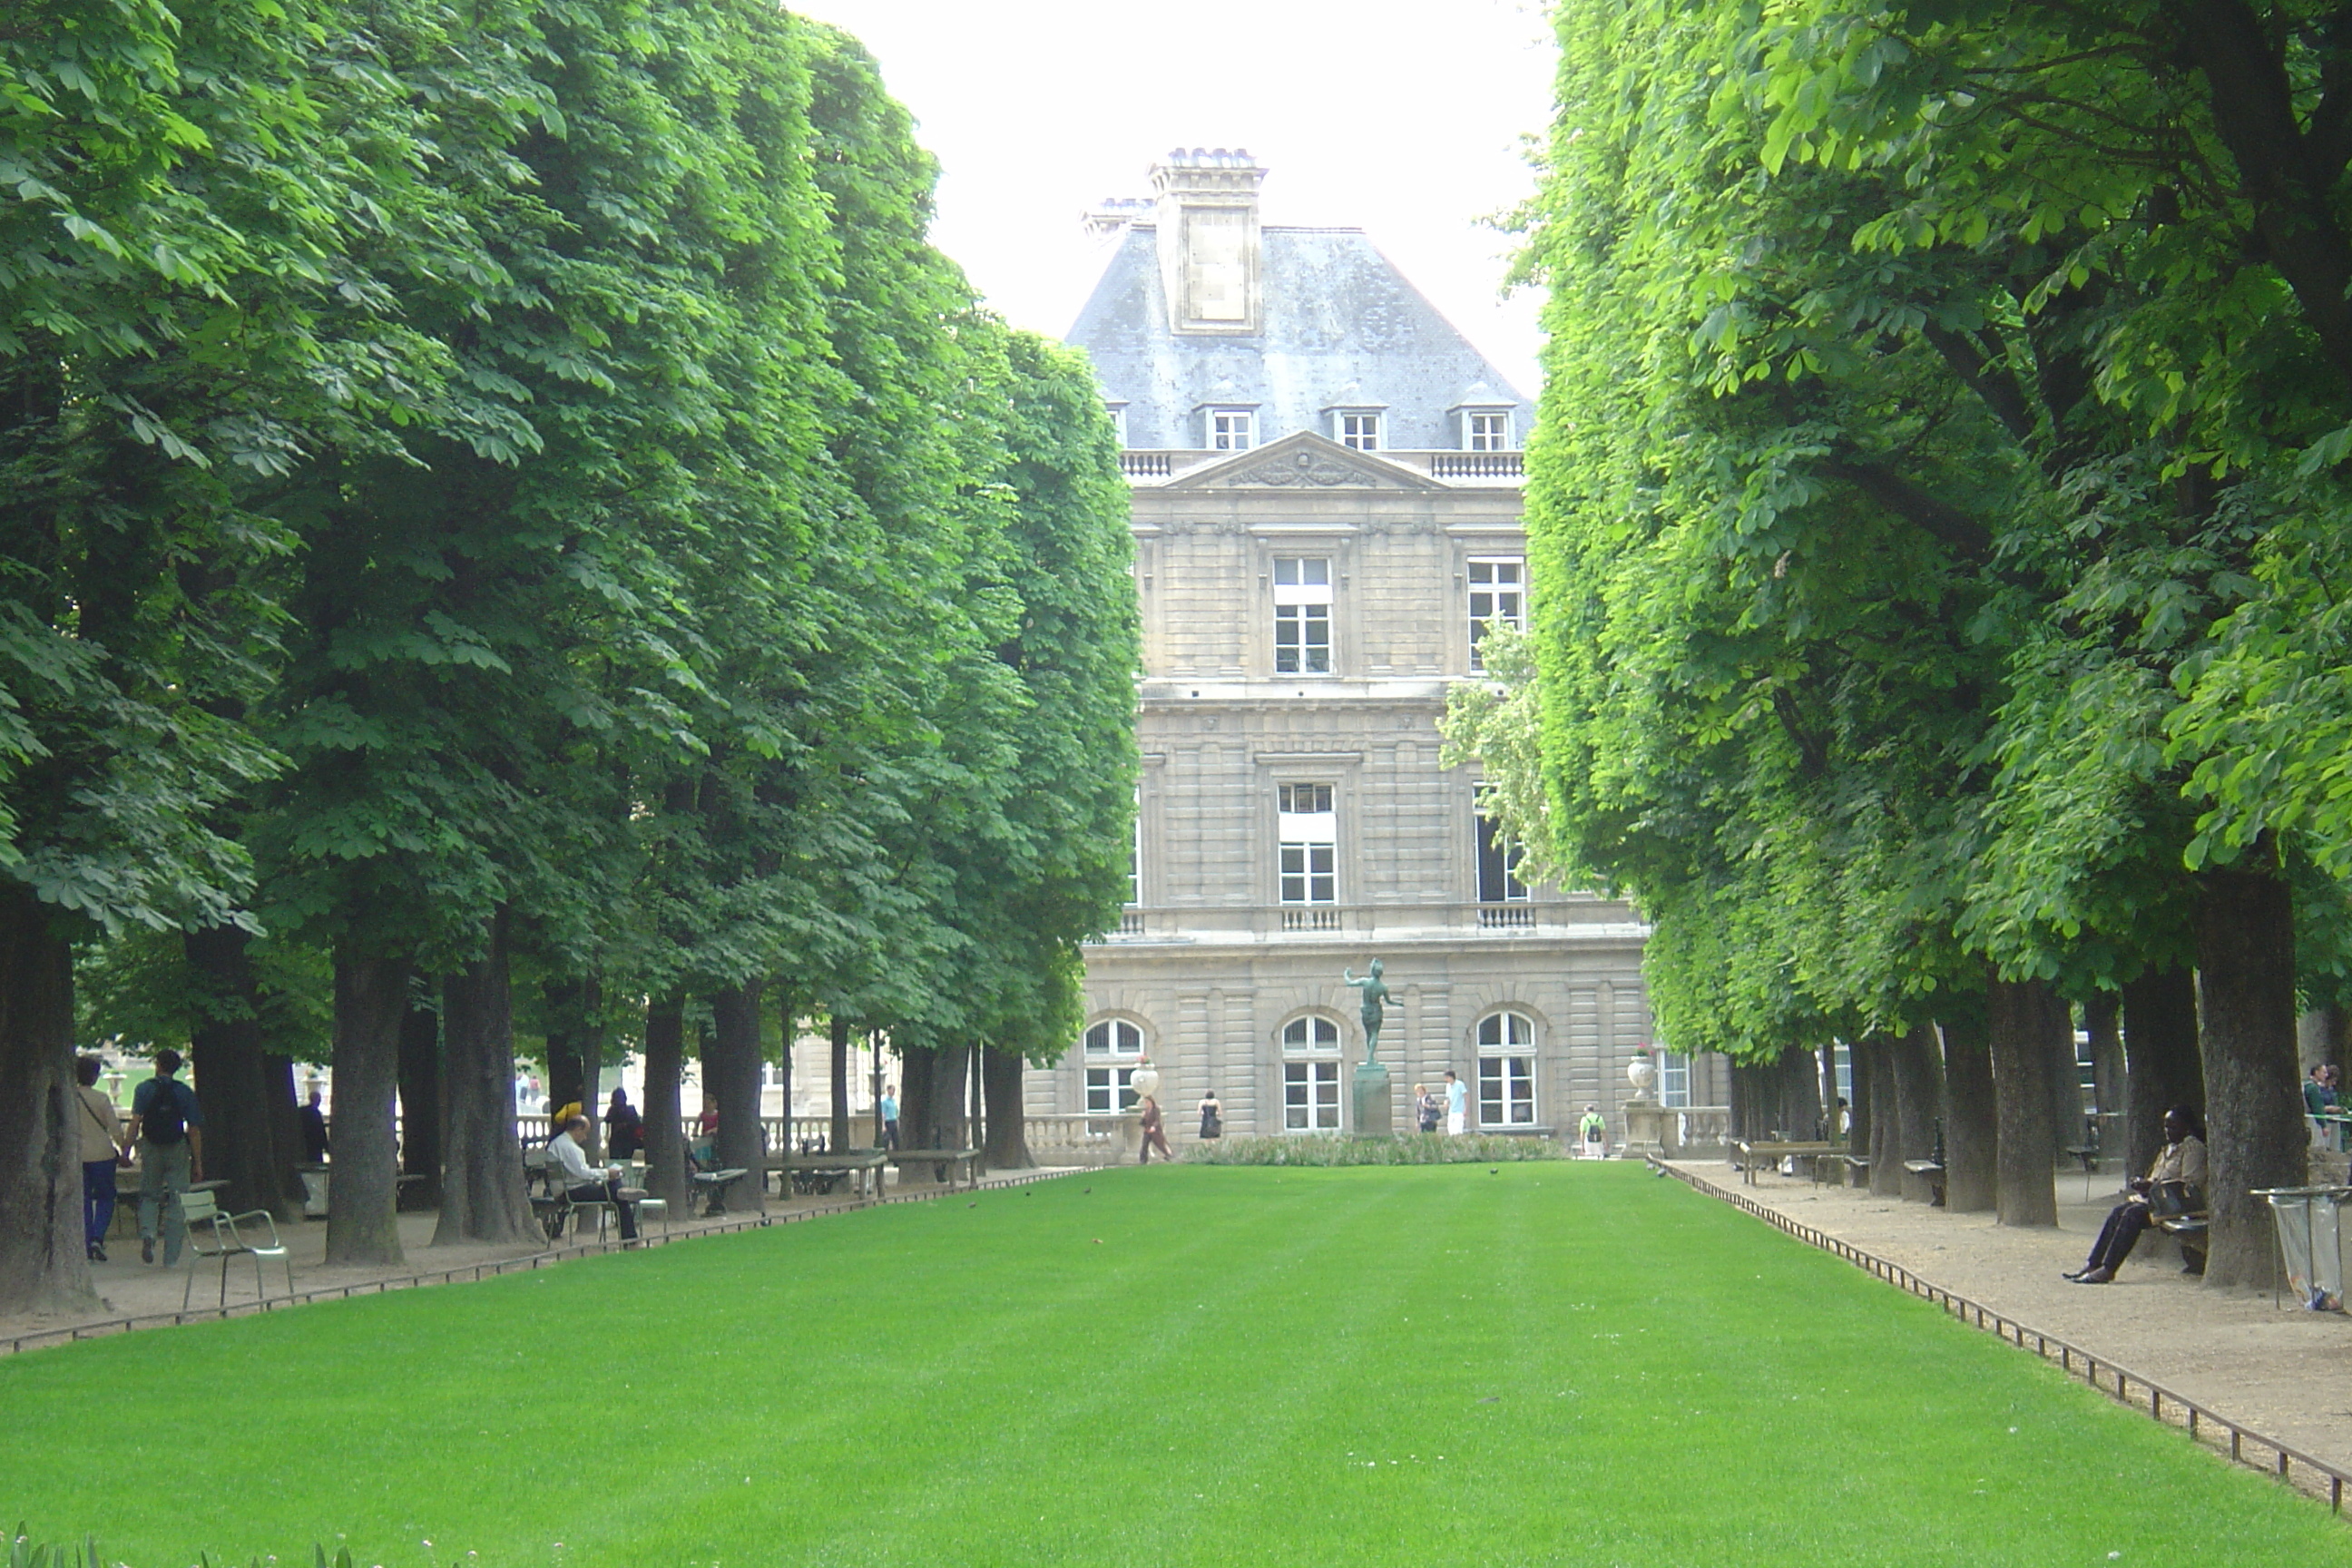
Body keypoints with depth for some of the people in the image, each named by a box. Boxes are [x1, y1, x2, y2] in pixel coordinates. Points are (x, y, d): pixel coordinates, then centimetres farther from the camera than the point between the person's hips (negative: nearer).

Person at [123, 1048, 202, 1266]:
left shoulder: (144, 1090, 0)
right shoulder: (185, 1093, 2)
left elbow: (135, 1123, -10)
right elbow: (194, 1130, 0)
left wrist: (126, 1151, -7)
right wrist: (198, 1162, 4)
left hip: (151, 1149, 0)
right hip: (178, 1150, 0)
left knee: (149, 1196, 17)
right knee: (177, 1202, 4)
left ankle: (147, 1233, -11)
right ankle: (171, 1258, 2)